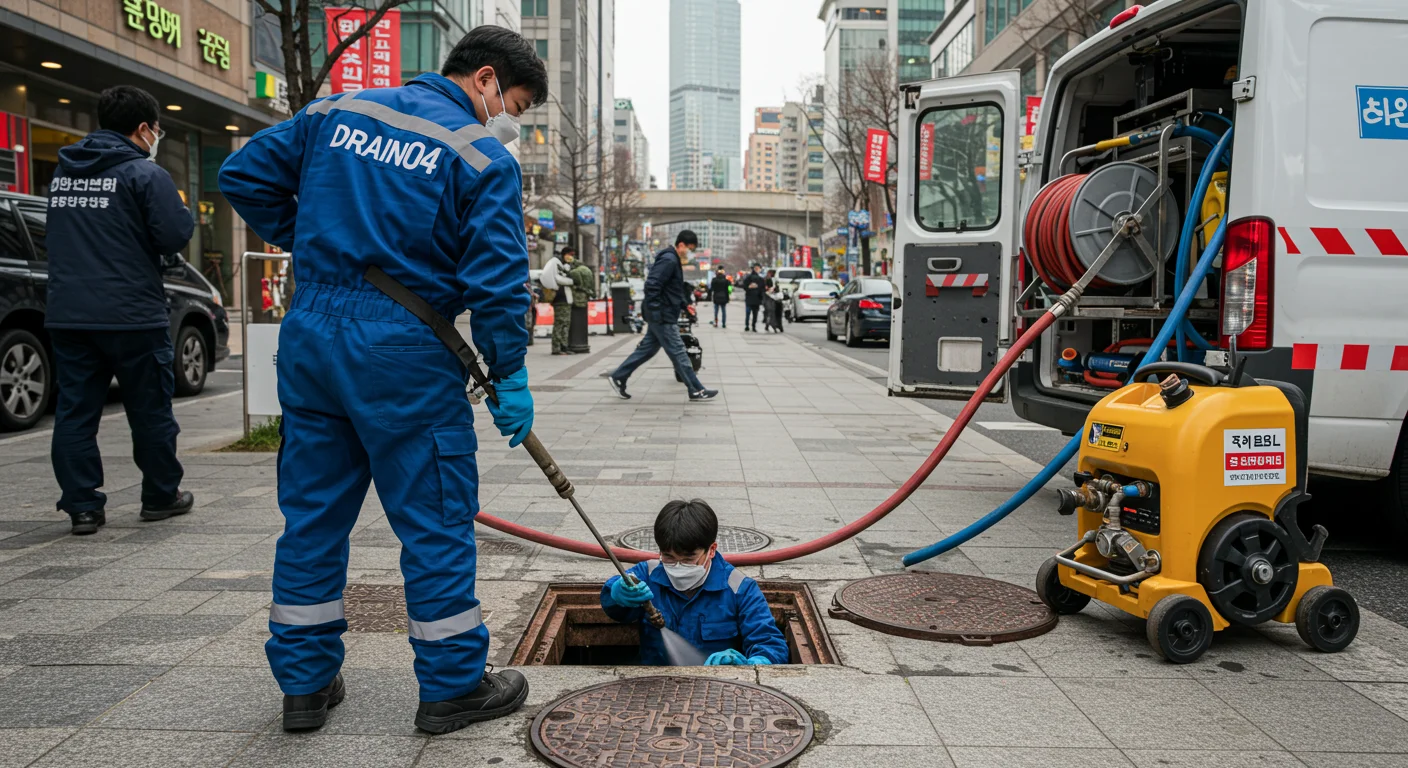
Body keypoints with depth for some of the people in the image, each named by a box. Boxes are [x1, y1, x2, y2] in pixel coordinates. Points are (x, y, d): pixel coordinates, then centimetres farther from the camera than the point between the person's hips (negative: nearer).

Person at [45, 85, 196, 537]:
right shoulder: (145, 173, -9)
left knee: (75, 410, 6)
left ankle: (82, 505, 6)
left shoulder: (63, 171, 13)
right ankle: (162, 496, 19)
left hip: (66, 314, 6)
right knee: (150, 410, 8)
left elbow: (60, 237, 23)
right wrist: (181, 211, 4)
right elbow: (175, 236, -15)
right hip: (131, 316, -5)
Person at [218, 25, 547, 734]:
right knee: (435, 521, 6)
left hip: (309, 336, 6)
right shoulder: (484, 159, -6)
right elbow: (498, 280, -11)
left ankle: (305, 683, 26)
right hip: (403, 355, -6)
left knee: (311, 514, 14)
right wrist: (510, 375, -3)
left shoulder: (336, 111, 11)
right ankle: (453, 687, 16)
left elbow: (244, 176, 13)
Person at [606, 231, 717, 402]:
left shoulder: (673, 260, 15)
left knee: (647, 348, 15)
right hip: (662, 316, -11)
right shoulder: (669, 260, -18)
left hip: (662, 316, 11)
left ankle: (617, 377, 20)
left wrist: (685, 304, 16)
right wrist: (655, 314, -25)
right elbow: (652, 286, -25)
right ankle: (697, 391, 2)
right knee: (678, 353, -4)